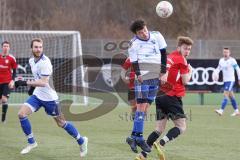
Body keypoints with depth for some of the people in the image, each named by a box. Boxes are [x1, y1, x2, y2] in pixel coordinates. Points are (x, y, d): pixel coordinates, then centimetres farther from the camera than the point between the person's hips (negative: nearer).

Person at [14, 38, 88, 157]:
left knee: (61, 123, 3)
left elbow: (43, 82, -31)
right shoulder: (32, 61, 4)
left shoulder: (45, 62, -23)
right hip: (37, 95, 7)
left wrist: (25, 83, -34)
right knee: (21, 114, -10)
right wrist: (32, 85, 19)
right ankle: (31, 142, 4)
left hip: (49, 98, -7)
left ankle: (81, 141, 24)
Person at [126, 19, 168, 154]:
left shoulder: (157, 36, 2)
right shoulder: (134, 44, -7)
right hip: (142, 78, -4)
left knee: (145, 106, 4)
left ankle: (135, 137, 7)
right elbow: (134, 63, -9)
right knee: (141, 106, -11)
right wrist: (138, 74, -26)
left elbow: (163, 53, 7)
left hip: (156, 78, 4)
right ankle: (138, 137, -10)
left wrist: (164, 72, 2)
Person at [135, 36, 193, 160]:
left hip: (160, 96, 8)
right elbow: (185, 81, -5)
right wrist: (190, 72, 11)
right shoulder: (181, 59, -5)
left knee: (159, 129, 8)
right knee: (181, 127, -2)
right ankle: (160, 144, -22)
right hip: (172, 97, -8)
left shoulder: (168, 57, 18)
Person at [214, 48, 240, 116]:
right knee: (231, 96, 12)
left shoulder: (232, 60, -10)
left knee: (225, 95, -16)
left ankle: (221, 110, -23)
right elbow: (218, 68, 16)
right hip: (225, 80, 7)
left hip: (230, 80, -7)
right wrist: (216, 74, -5)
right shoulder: (221, 60, 8)